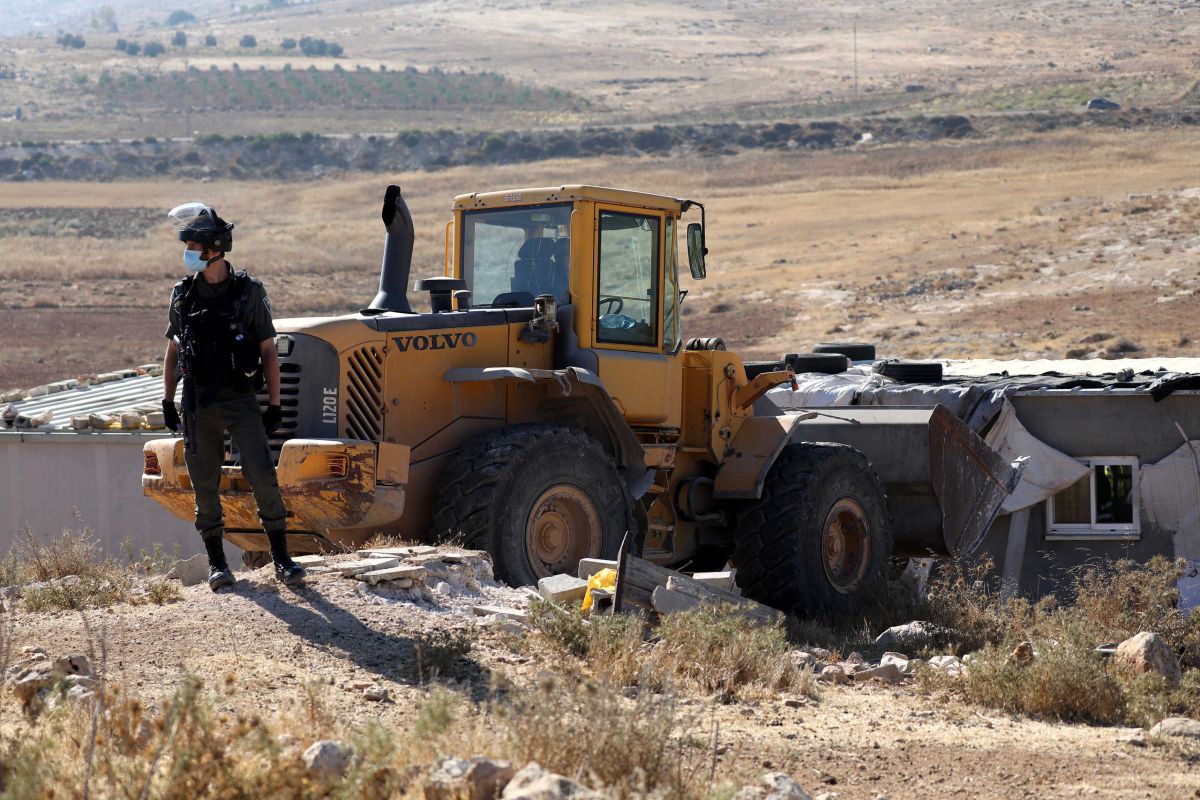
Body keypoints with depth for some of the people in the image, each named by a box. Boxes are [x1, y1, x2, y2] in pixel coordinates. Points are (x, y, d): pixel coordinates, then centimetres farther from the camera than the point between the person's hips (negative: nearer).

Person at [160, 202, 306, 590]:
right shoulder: (183, 294, 7)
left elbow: (268, 351, 2)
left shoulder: (249, 291, -2)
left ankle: (282, 559, -4)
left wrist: (275, 405, -1)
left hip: (240, 402, -3)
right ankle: (217, 563, 15)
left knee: (263, 478, -11)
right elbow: (173, 352, 15)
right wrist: (167, 402, 10)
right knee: (205, 487, 5)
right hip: (197, 406, 3)